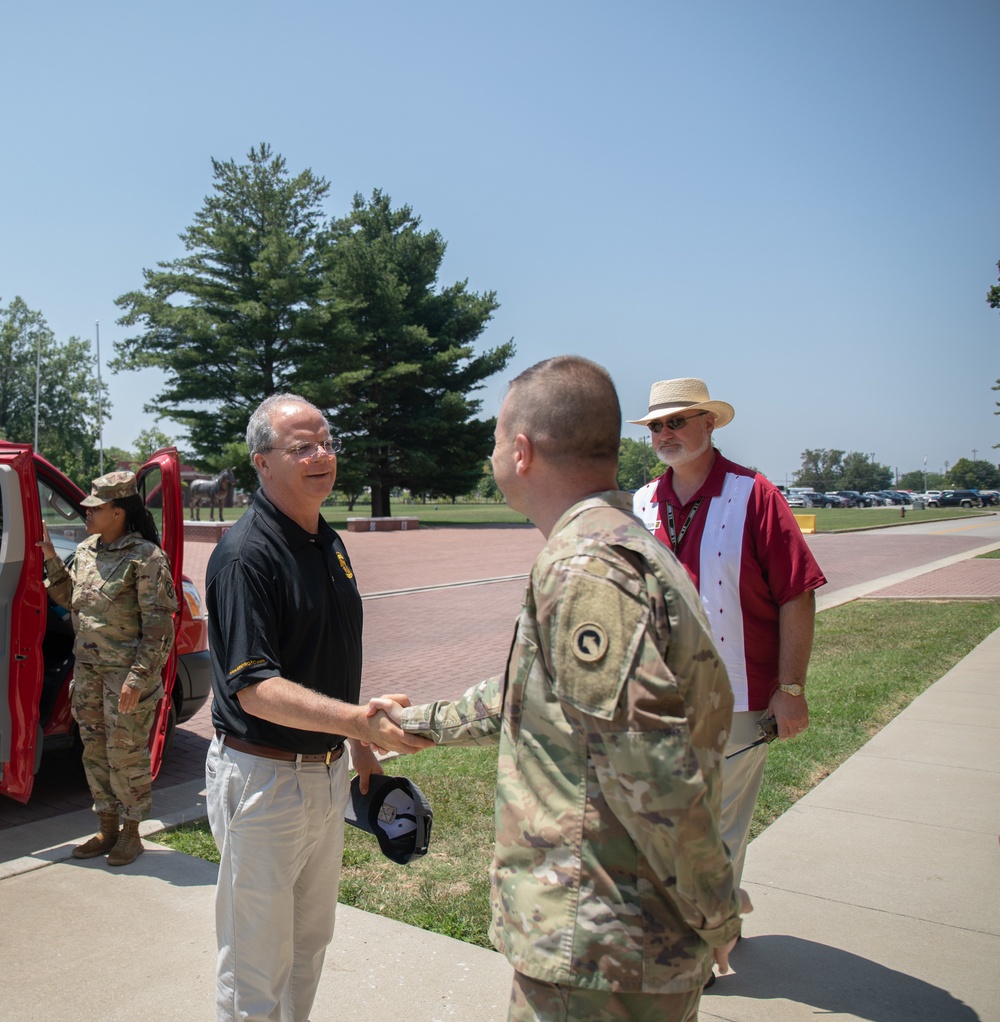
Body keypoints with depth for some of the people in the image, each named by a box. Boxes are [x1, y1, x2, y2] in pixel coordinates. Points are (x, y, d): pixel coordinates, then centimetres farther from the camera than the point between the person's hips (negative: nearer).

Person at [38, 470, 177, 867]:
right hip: (87, 669, 8)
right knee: (95, 751, 15)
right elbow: (68, 597, 19)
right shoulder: (86, 550, 9)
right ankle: (107, 830, 30)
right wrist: (50, 558, 7)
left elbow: (158, 625, -16)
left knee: (125, 754, 2)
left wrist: (138, 676, -21)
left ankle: (131, 834, 21)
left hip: (127, 673, -8)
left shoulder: (145, 556, -15)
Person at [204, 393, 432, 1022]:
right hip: (265, 776, -8)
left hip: (328, 773, 8)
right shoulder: (245, 555, -20)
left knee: (311, 940, 23)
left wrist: (361, 746, 16)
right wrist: (361, 721, -36)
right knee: (256, 963, 10)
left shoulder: (331, 544, 6)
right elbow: (255, 688, -27)